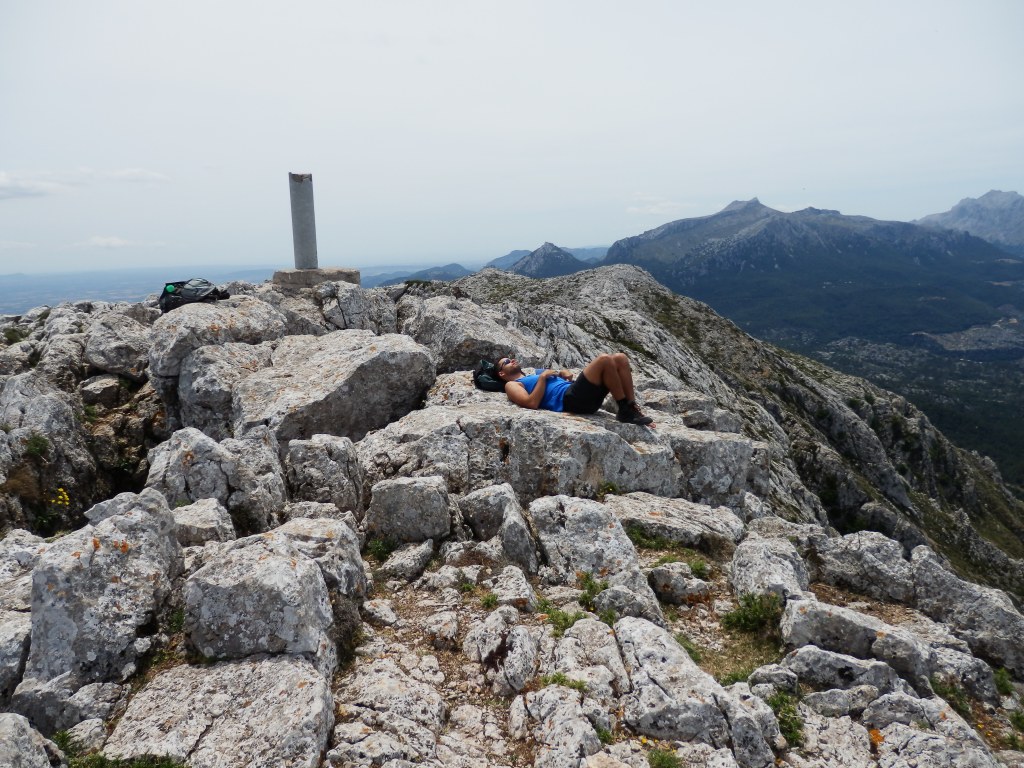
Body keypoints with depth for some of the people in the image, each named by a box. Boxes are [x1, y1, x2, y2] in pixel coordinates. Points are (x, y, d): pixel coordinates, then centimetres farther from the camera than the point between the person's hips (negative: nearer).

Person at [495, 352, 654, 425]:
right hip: (570, 399, -9)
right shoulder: (512, 385, 12)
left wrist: (563, 372, 13)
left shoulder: (535, 373, 37)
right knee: (604, 359, -24)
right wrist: (542, 377, -5)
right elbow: (532, 403, -8)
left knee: (620, 358, -4)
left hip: (586, 396, 9)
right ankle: (625, 411, -17)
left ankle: (632, 408, -9)